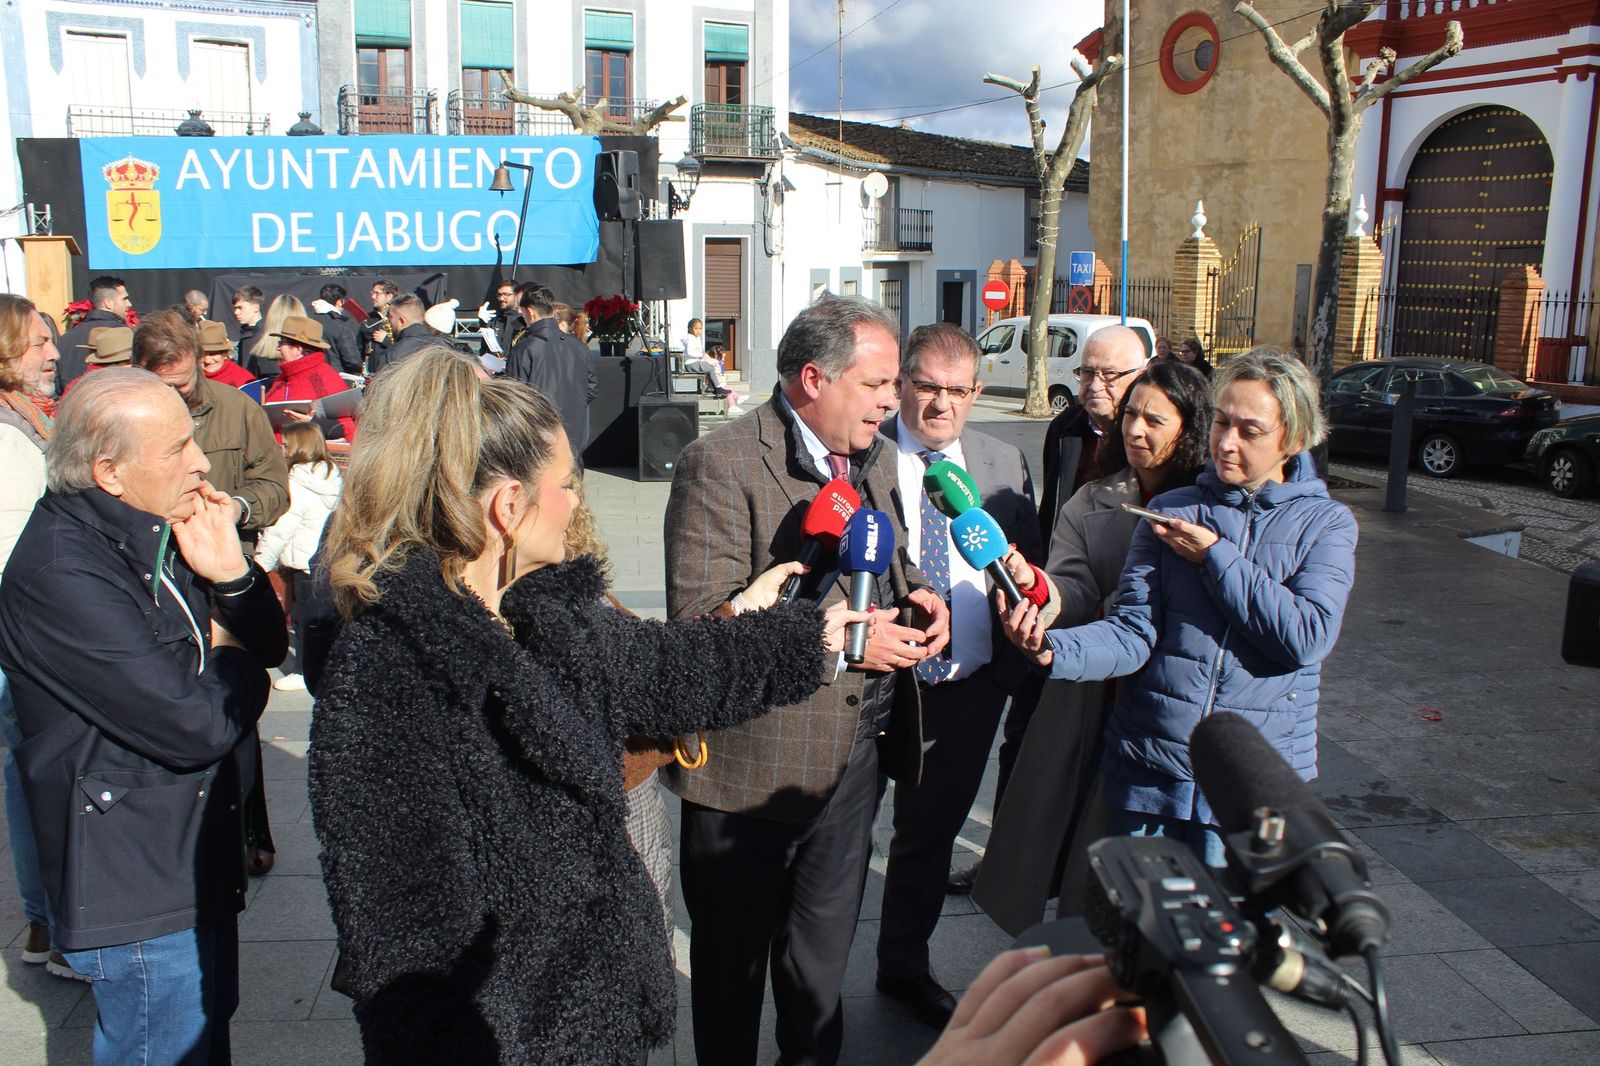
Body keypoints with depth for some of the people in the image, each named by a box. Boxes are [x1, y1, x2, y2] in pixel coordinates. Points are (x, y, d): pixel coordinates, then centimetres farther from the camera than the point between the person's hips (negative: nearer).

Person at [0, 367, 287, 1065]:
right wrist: (232, 661, -7)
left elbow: (267, 646, 8)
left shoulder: (160, 530, 3)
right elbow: (194, 724, -29)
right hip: (137, 889, -9)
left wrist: (231, 574, -13)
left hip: (198, 863, 9)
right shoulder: (59, 574, -25)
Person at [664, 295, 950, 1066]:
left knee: (823, 958, 25)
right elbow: (698, 619, -25)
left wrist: (916, 597, -2)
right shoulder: (722, 463, -19)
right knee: (735, 960, 16)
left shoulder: (870, 459, 7)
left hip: (854, 755, 7)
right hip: (754, 766, -7)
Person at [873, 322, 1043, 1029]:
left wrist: (1014, 670, 0)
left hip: (969, 693, 4)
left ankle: (904, 967, 43)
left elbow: (1031, 574, 8)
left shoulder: (1006, 466, 3)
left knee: (929, 837, 21)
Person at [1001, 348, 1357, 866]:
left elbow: (1308, 636, -16)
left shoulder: (1326, 523, 0)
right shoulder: (1170, 511, 4)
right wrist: (1053, 648, -25)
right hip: (1146, 770, 2)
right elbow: (1134, 630, -6)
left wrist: (1214, 556, -12)